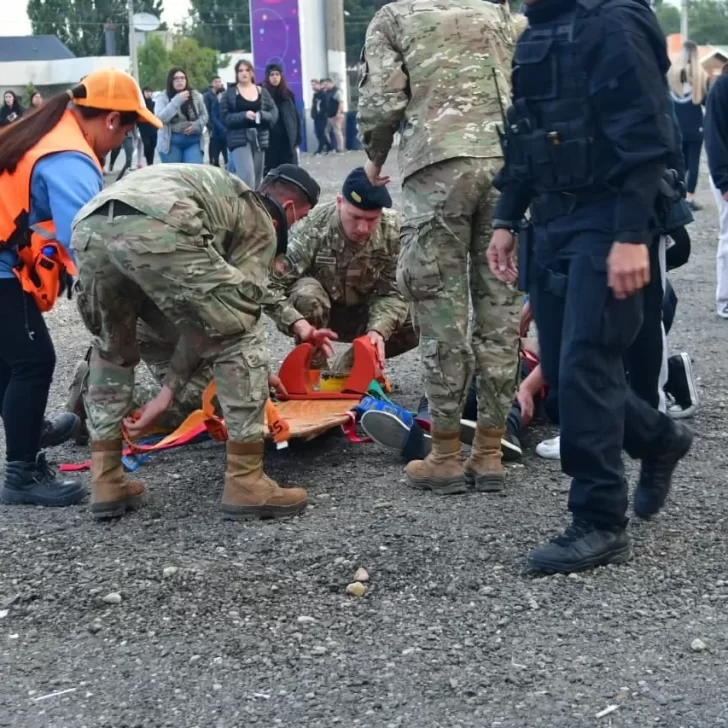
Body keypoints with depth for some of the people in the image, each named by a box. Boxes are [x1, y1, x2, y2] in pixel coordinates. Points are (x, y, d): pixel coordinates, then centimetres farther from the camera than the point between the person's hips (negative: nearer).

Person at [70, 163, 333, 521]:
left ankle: (107, 483, 26)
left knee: (111, 350, 30)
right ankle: (245, 483, 10)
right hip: (157, 231, -7)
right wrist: (167, 394, 14)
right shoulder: (261, 227, 23)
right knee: (241, 340, 9)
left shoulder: (222, 190, 45)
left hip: (89, 227, 7)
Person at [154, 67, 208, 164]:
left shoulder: (196, 96, 9)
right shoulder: (162, 98, 0)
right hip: (171, 142, -2)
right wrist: (177, 101, -22)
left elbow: (204, 116, 12)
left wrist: (195, 126, -10)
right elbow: (160, 118, -15)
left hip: (193, 141, 2)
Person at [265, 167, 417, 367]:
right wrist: (302, 326, -48)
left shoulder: (394, 231, -20)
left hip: (358, 312, 3)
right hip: (315, 312, -3)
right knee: (308, 294, -37)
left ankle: (349, 367, 1)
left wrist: (377, 330, -37)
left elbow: (392, 292, -18)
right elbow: (268, 286, -33)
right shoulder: (312, 229, -30)